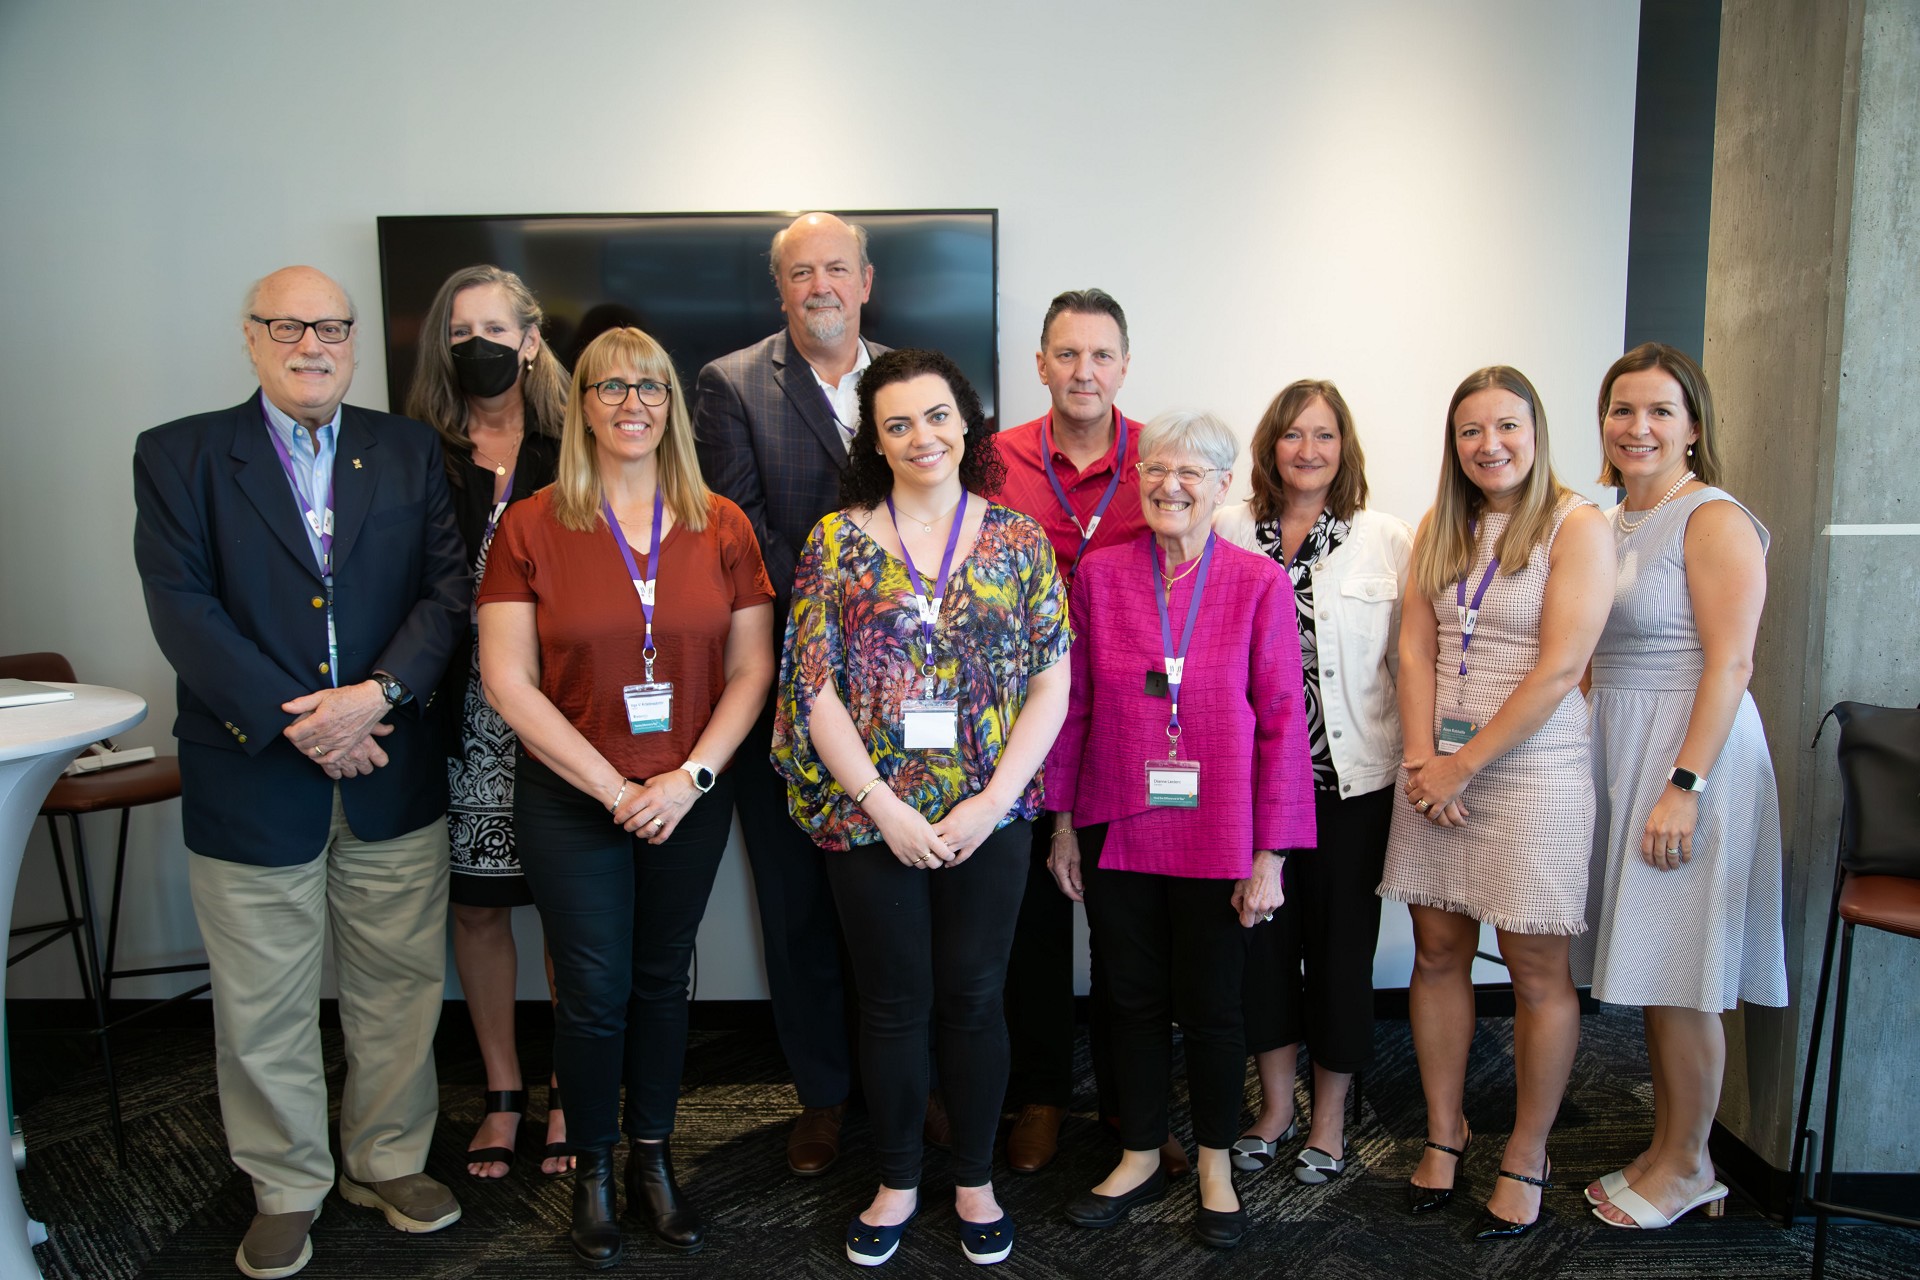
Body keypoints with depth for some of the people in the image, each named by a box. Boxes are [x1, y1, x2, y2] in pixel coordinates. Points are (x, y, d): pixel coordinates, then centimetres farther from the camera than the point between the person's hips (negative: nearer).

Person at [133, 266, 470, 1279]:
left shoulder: (408, 451, 7)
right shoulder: (178, 456, 1)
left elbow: (447, 586, 0)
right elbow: (182, 608, -8)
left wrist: (380, 691, -15)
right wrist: (297, 721, -16)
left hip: (393, 776, 2)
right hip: (253, 777, -2)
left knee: (399, 990, 13)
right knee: (264, 1012, 11)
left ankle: (388, 1161, 34)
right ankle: (287, 1191, 32)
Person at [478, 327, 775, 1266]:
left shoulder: (721, 527, 1)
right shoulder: (532, 527, -5)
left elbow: (751, 669, 1)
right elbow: (507, 680, -8)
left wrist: (691, 776, -11)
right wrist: (613, 787, -12)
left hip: (691, 798, 2)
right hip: (569, 801, -2)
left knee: (662, 982, 14)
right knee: (594, 993, 5)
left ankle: (653, 1158, 32)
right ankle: (592, 1170, 28)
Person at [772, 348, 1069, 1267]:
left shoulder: (1018, 539, 2)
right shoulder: (838, 539, 0)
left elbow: (1052, 682, -1)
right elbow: (814, 684, -4)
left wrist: (993, 799, -10)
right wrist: (882, 803, -11)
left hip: (989, 817, 1)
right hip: (871, 818, 0)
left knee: (974, 997, 11)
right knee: (895, 1002, 11)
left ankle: (975, 1180, 32)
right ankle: (897, 1182, 32)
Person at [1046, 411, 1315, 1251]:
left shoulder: (1258, 583, -6)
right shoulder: (1099, 574, 0)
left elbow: (1282, 721, -5)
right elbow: (1073, 703, 5)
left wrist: (1269, 854, -7)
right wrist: (1063, 822, 6)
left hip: (1216, 841, -2)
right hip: (1117, 833, 2)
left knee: (1211, 1008, 12)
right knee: (1133, 1001, 15)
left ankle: (1215, 1166, 34)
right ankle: (1140, 1157, 35)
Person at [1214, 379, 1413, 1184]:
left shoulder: (1387, 540, 1)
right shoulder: (1228, 533, 2)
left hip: (1354, 781, -1)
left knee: (1341, 945, 9)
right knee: (1262, 938, 10)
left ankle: (1329, 1118, 28)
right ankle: (1275, 1106, 30)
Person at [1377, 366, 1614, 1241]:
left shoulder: (1576, 526, -6)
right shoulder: (1439, 527, 10)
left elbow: (1559, 668, -14)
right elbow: (1415, 648, 5)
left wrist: (1465, 765, -13)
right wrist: (1421, 759, -7)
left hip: (1531, 769, -4)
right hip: (1435, 769, 5)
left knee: (1536, 972, 4)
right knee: (1437, 954, 10)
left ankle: (1525, 1159, 20)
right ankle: (1445, 1131, 27)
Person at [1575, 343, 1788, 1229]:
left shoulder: (1714, 520, -10)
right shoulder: (1608, 526, 13)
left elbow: (1730, 664, -16)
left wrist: (1684, 784, -22)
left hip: (1690, 753, -7)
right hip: (1620, 752, 8)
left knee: (1679, 978, 1)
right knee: (1649, 972, 14)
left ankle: (1688, 1164, 17)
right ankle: (1666, 1149, 26)